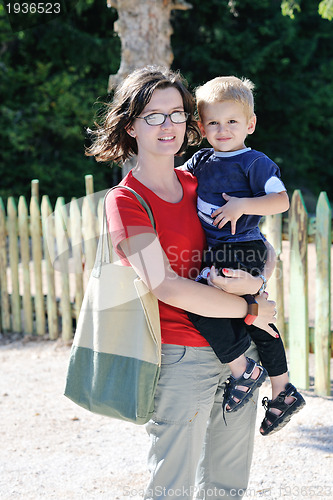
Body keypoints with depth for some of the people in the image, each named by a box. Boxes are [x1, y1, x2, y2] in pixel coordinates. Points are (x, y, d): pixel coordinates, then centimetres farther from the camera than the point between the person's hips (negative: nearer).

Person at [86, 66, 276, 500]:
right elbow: (166, 287, -18)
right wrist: (250, 309, -11)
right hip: (182, 357, -6)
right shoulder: (126, 202, -8)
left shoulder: (200, 186, 11)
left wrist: (256, 280, -8)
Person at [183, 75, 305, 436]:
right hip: (218, 253, 8)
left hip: (241, 252, -8)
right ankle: (282, 392, 25)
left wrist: (243, 205, -25)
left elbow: (282, 200, -17)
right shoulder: (202, 161, 14)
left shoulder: (254, 163, -7)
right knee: (255, 320, 14)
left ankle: (242, 370, -6)